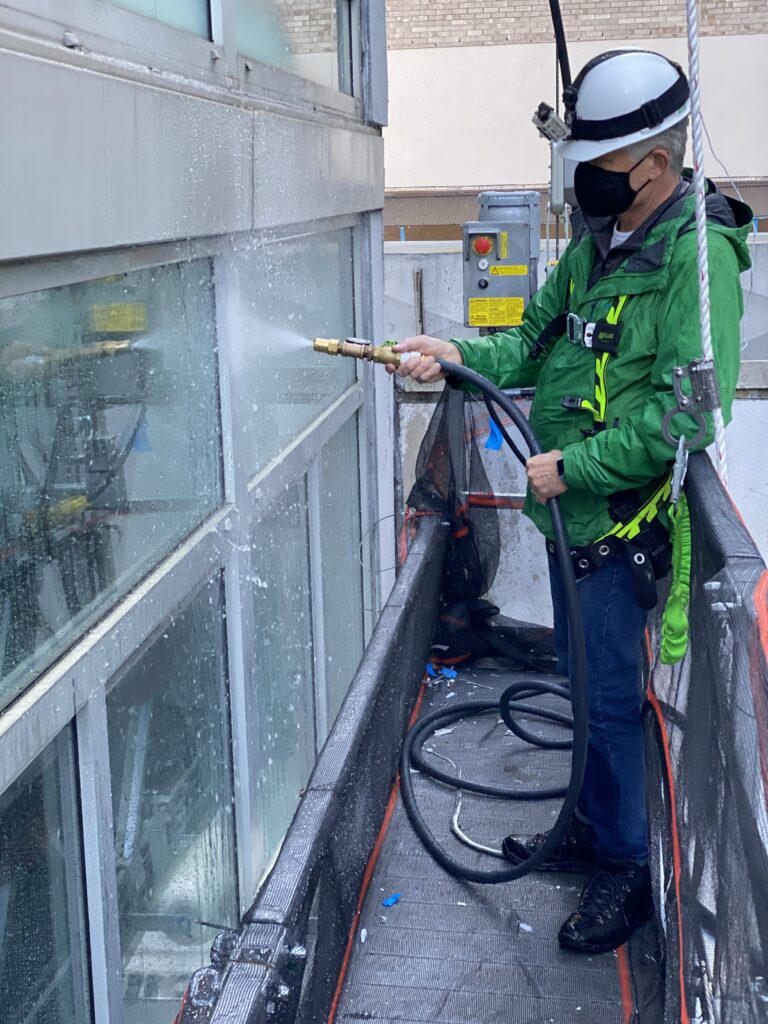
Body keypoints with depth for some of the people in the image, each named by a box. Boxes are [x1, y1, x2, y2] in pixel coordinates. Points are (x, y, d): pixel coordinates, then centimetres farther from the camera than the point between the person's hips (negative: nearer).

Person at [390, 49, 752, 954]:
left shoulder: (696, 255, -19)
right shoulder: (598, 242, 9)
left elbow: (689, 408, -26)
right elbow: (539, 344, 16)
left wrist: (573, 465, -22)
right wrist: (460, 355, -2)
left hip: (623, 518, -9)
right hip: (571, 509, 9)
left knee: (610, 696, 1)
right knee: (585, 683, 20)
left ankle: (628, 869, 20)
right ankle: (590, 832, 38)